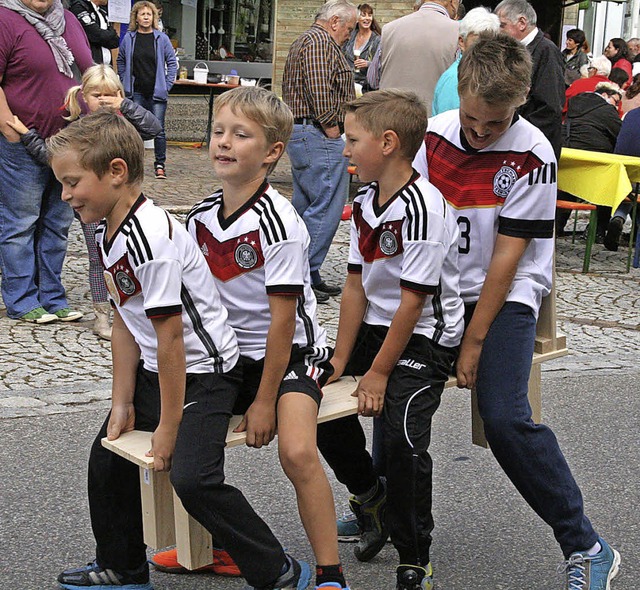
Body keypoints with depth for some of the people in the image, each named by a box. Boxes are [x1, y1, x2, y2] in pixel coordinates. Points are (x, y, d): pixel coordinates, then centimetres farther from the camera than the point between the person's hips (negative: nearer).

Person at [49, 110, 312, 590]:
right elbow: (125, 324, 8)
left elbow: (170, 337, -25)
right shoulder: (110, 234, 3)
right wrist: (123, 403, 7)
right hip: (154, 369, 11)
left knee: (192, 477, -22)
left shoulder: (151, 237, -28)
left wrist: (168, 426, -19)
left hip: (204, 373, -10)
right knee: (108, 454, 18)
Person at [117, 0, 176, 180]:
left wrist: (167, 84, 0)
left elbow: (172, 62, 7)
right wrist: (125, 83, 7)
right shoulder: (128, 38, 3)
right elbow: (121, 62, 15)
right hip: (136, 91, 1)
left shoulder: (161, 38, 0)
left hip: (157, 91, -1)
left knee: (158, 129, -3)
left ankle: (160, 165, 4)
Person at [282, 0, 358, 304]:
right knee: (326, 208, -9)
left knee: (305, 205, 13)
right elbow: (318, 87, -23)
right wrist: (330, 125, -15)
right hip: (318, 135, -11)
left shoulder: (304, 40, 24)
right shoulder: (321, 42, -10)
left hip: (301, 134, 11)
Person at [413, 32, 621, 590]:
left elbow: (506, 257, -14)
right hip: (436, 290, 5)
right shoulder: (434, 135, -2)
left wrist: (474, 342, -14)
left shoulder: (533, 156, -14)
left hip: (505, 296, -4)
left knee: (505, 418, -21)